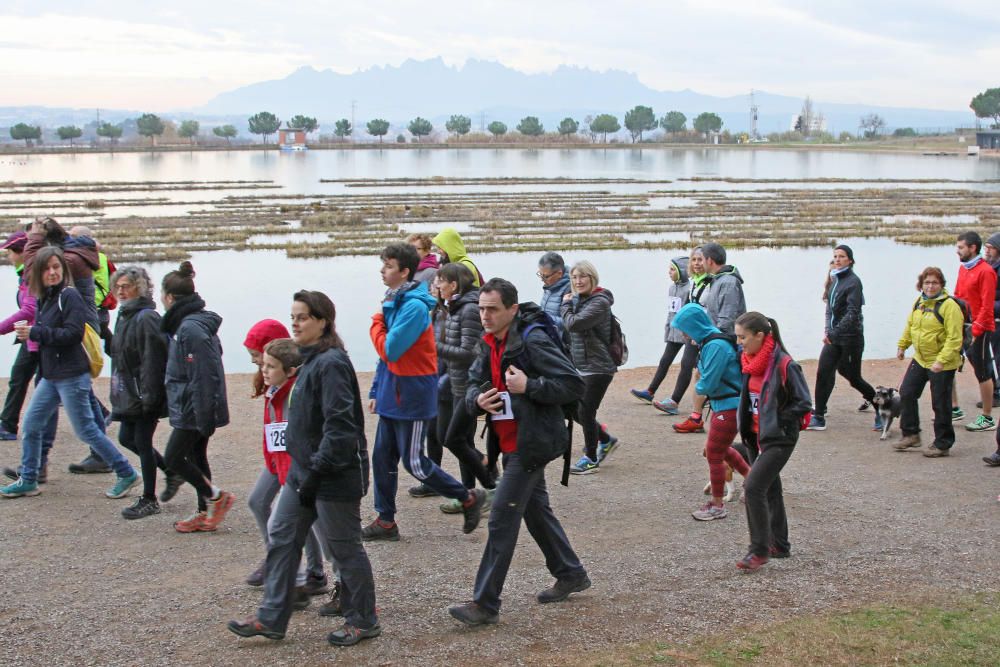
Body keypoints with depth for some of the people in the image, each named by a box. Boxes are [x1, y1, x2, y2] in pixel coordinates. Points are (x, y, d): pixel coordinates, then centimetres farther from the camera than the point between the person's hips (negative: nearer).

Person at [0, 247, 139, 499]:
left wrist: (35, 332, -22)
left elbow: (73, 333, -23)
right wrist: (27, 331, 3)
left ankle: (126, 474, 8)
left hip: (72, 375, -8)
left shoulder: (70, 296, -14)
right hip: (50, 376, 9)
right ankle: (28, 481, 23)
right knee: (31, 425, 11)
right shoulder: (44, 299, 11)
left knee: (86, 430, -3)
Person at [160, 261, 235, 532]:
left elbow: (202, 376, -23)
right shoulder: (191, 323, 11)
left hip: (193, 410, -10)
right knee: (196, 457, 14)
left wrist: (203, 417, -22)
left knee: (173, 457, -2)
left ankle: (216, 497, 5)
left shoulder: (190, 329, -21)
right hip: (192, 409, 10)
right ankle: (206, 513, 21)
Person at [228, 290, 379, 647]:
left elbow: (339, 425, -25)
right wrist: (304, 470, 16)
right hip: (302, 471, 10)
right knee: (281, 539, 12)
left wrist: (318, 471, -23)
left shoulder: (331, 363, -19)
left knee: (345, 547, 4)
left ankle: (363, 621, 19)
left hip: (334, 477, -10)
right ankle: (271, 619, 20)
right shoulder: (311, 360, 11)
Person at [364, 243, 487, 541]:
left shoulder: (414, 306, -20)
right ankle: (386, 521, 19)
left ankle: (469, 498, 14)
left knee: (414, 462, -1)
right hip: (392, 394, 9)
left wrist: (376, 323, -8)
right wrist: (376, 391, 14)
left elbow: (390, 350, -25)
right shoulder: (393, 302, 9)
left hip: (413, 395, -9)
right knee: (382, 458, 10)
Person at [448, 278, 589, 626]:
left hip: (530, 444, -9)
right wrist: (478, 399, -7)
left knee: (503, 517, -9)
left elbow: (574, 384, -20)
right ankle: (570, 574, 37)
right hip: (511, 443, 9)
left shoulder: (533, 342, -19)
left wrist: (528, 386, -27)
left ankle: (485, 603, -4)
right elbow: (473, 383, 16)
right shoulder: (491, 345, 8)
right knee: (536, 510, 20)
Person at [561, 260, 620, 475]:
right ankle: (606, 440, 33)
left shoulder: (599, 302, -16)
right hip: (580, 367, 9)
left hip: (598, 367, -9)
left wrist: (566, 305, -12)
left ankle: (591, 459, 13)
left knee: (585, 411, -3)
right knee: (572, 409, 13)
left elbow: (573, 324, -26)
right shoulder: (579, 299, 9)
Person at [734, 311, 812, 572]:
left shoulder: (783, 364, -19)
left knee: (753, 487, -15)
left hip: (779, 439, -8)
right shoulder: (750, 361, 5)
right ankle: (780, 545, 30)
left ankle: (759, 550, -5)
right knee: (770, 489, 17)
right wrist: (745, 424, 10)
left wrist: (777, 423, -16)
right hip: (756, 436, 8)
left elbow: (803, 403, -14)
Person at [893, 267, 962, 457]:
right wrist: (902, 345, 21)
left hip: (942, 364, -8)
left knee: (940, 404, 1)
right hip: (920, 359, 8)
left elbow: (954, 338, -23)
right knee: (906, 392, 9)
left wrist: (941, 361, -28)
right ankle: (911, 434, 22)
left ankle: (942, 445, 14)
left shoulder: (949, 306, -19)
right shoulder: (920, 302, 6)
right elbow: (910, 325, 21)